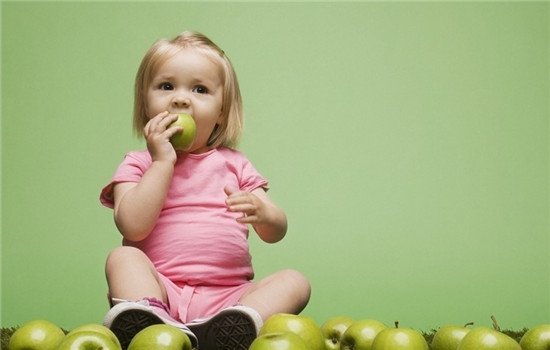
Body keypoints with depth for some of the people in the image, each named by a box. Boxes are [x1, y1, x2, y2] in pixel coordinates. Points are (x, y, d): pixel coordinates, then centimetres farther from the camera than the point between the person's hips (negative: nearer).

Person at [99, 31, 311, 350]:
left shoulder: (233, 163, 16)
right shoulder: (139, 165, 9)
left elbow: (277, 232, 8)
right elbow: (133, 227, -11)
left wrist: (261, 213, -16)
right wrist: (163, 161, -9)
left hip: (227, 297, 2)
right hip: (160, 291, -2)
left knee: (295, 282, -18)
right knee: (122, 257, -26)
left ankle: (243, 322, -46)